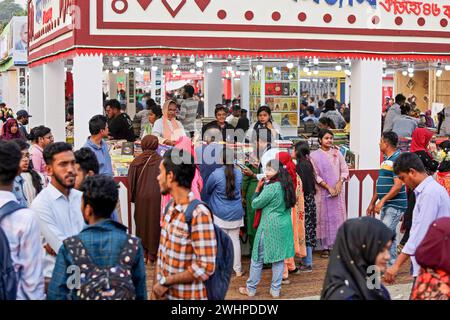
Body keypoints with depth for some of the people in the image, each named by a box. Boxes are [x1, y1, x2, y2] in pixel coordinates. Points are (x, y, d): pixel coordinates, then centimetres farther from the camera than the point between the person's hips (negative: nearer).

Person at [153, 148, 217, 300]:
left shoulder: (199, 214, -20)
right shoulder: (169, 208, 3)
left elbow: (205, 267, -22)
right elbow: (162, 254, 9)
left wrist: (166, 282, -16)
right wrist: (156, 288, 0)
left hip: (187, 296, -6)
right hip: (163, 293, 6)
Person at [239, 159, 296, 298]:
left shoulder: (271, 187, -19)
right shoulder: (287, 186, 5)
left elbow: (255, 204, -11)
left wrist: (258, 189, 1)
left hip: (269, 226, -7)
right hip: (284, 226, 7)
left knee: (257, 257, 6)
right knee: (279, 258, 11)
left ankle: (251, 289, 16)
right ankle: (275, 290, 15)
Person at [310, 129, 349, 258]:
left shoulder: (337, 153, 8)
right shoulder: (314, 155, -2)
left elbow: (345, 170, 8)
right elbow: (315, 175, -6)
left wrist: (339, 183, -8)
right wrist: (328, 187, -12)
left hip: (337, 190, 3)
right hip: (323, 191, -3)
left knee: (338, 216, 3)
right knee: (324, 217, 0)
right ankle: (325, 247, 6)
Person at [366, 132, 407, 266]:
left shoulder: (397, 159, -14)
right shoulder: (386, 160, 16)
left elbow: (398, 186, -21)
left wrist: (382, 201, -24)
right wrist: (372, 203, 21)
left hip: (395, 205, -10)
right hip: (385, 205, 10)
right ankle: (391, 265, 18)